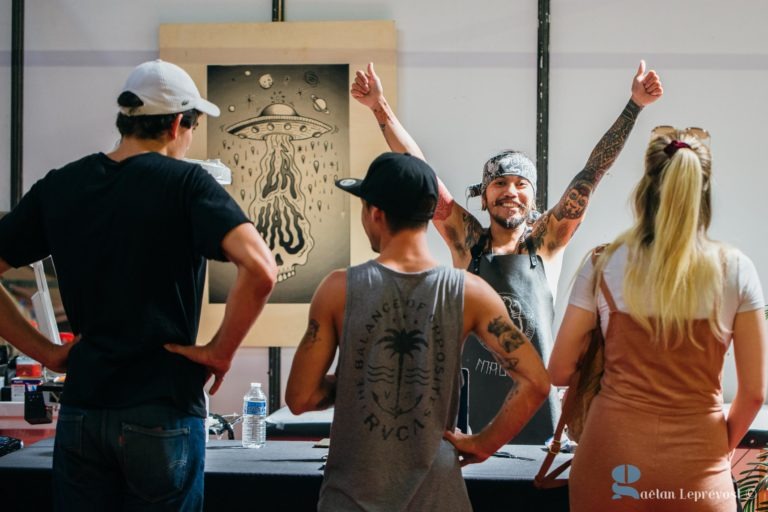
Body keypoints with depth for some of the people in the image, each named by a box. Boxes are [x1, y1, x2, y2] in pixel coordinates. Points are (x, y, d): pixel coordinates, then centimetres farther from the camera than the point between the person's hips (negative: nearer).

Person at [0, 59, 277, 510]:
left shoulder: (59, 186, 5)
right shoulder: (186, 182, -9)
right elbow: (260, 270, -23)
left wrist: (45, 351, 8)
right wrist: (221, 351, -10)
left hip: (80, 412, 4)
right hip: (162, 413, -4)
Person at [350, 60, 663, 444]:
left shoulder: (546, 242, 3)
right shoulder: (466, 242, 3)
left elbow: (592, 173, -1)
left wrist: (634, 106, -4)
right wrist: (380, 108, -5)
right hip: (474, 405, 0)